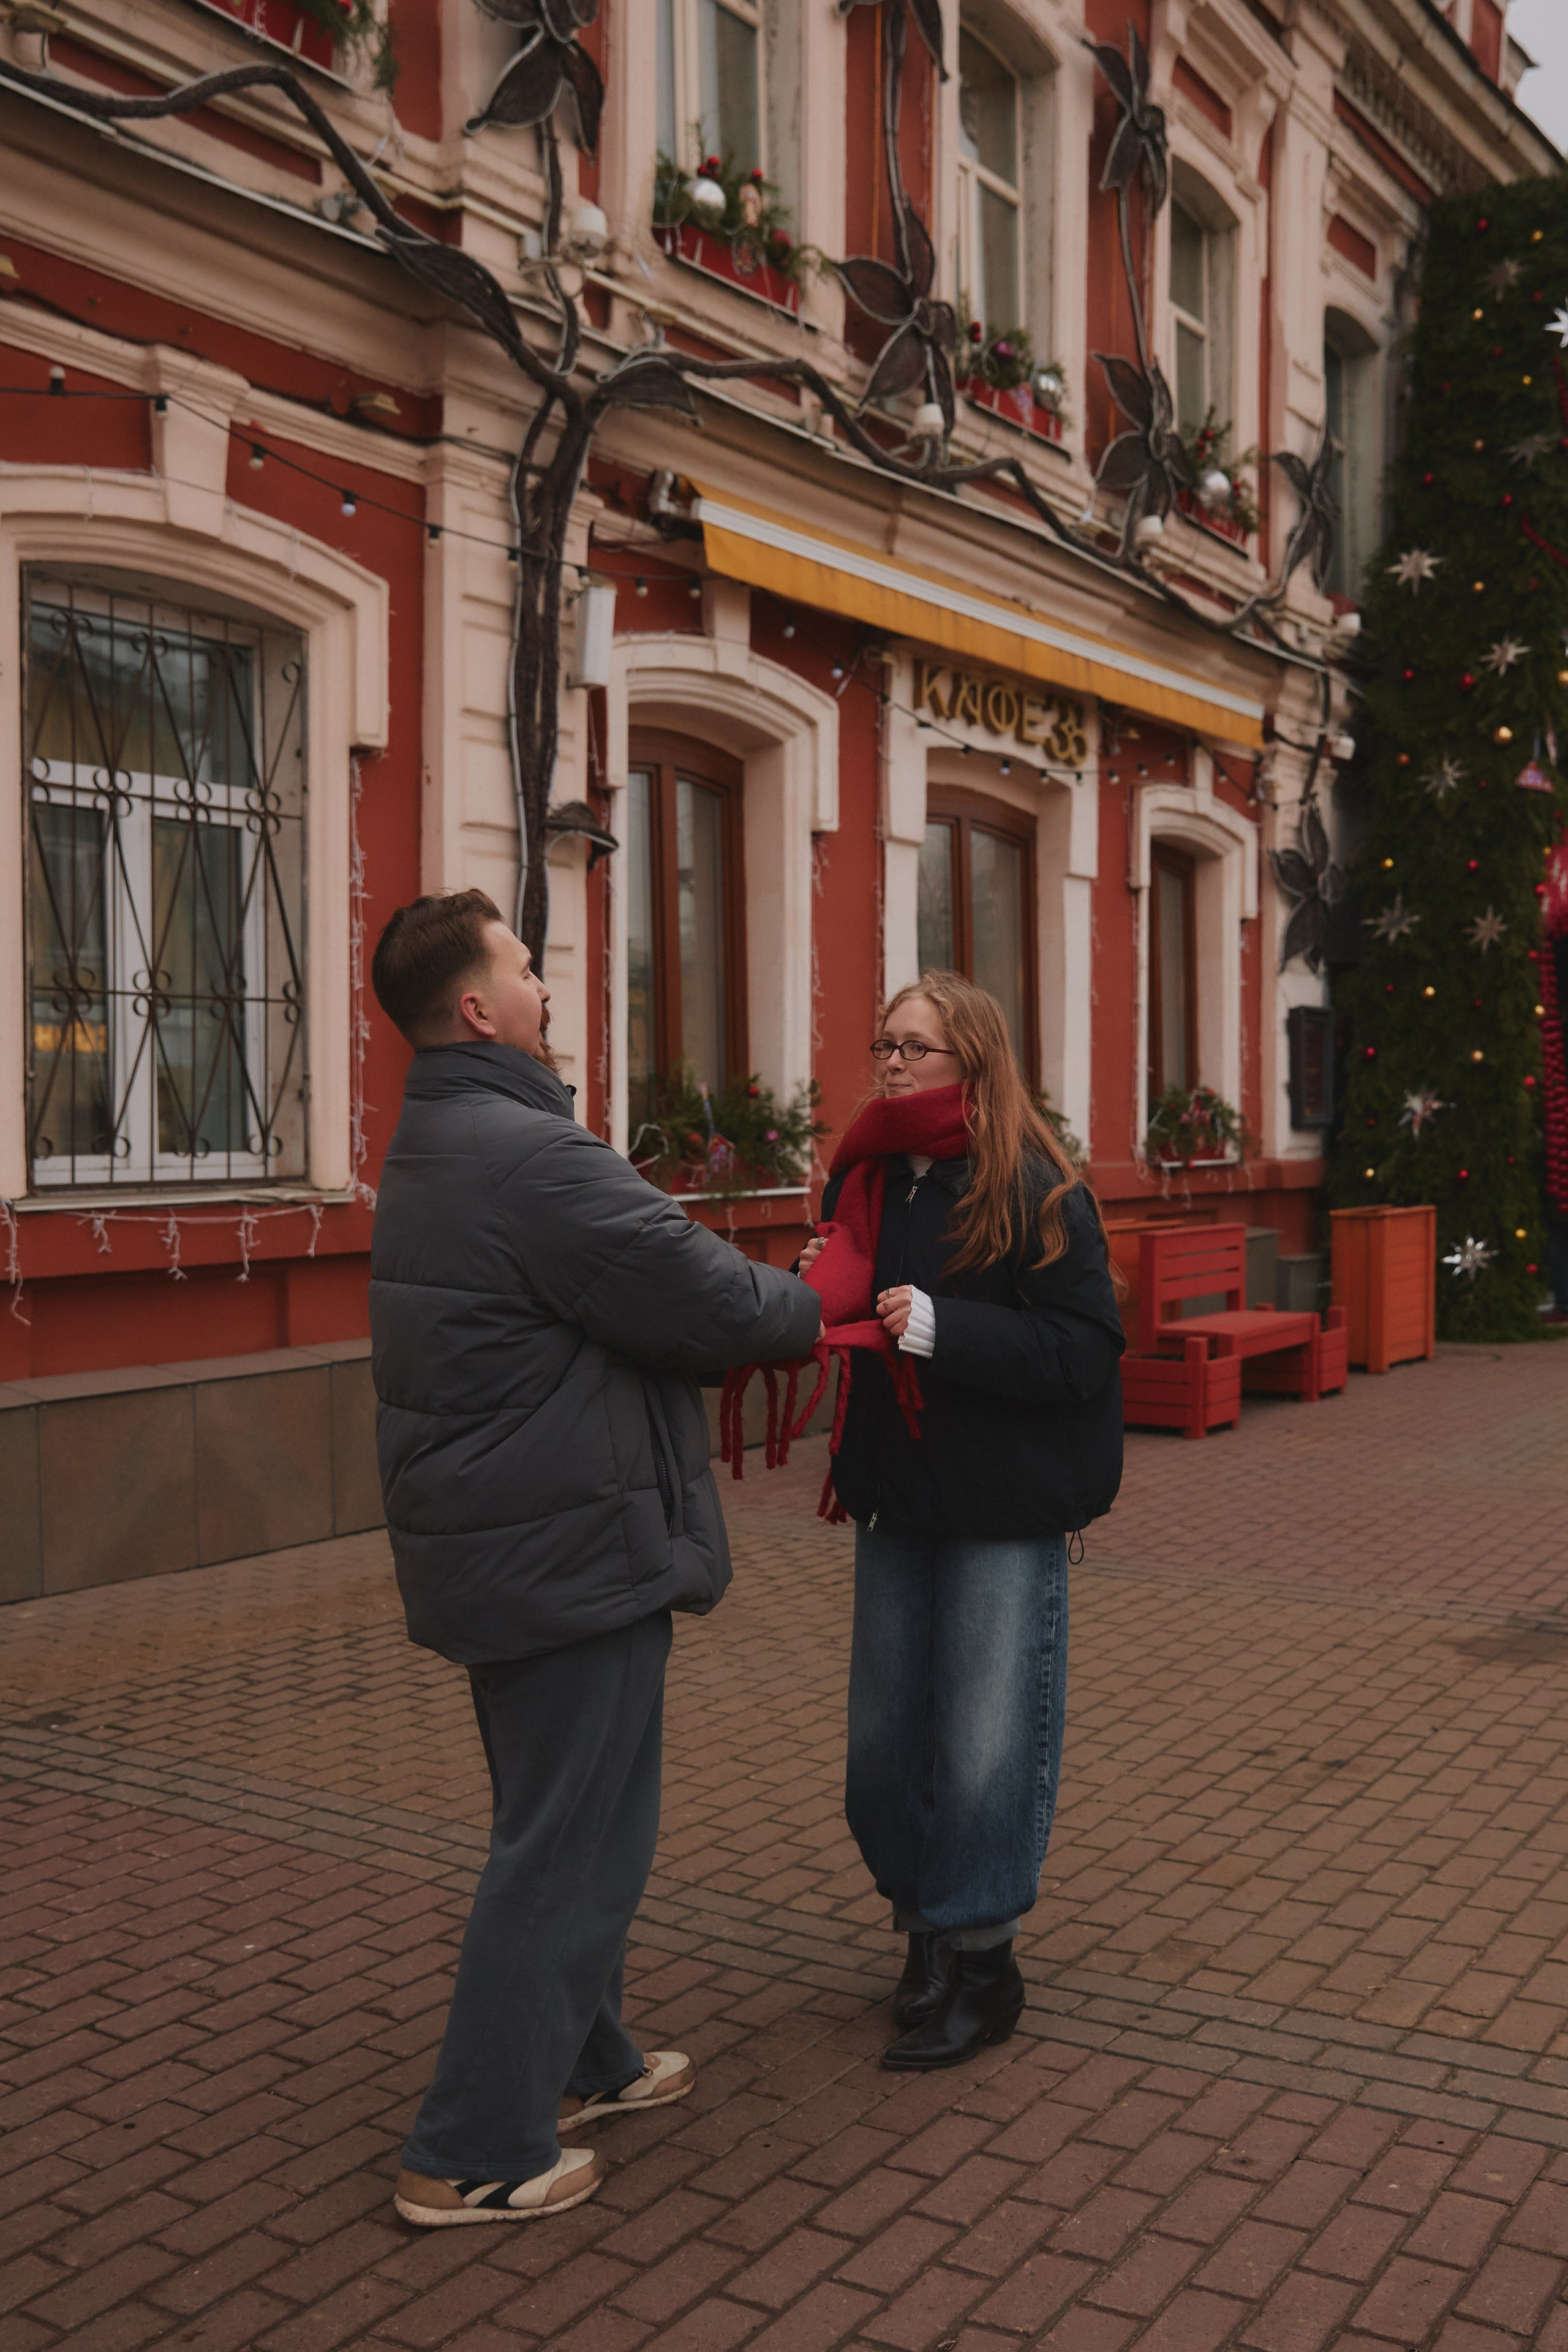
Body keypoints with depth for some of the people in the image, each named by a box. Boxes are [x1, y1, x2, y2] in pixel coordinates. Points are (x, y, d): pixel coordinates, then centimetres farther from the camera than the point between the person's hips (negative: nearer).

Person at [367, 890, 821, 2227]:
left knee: (557, 1826, 23)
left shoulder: (431, 1149, 11)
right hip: (570, 1551, -11)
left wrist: (762, 1298, 3)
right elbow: (713, 1304, -20)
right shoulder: (534, 1157, -24)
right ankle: (475, 2156, 12)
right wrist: (807, 1306, 1)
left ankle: (581, 2063, 39)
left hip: (500, 1546, 11)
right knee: (572, 1849, 1)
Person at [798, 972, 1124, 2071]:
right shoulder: (870, 1179, 5)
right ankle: (927, 1927, 31)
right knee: (886, 1735, 13)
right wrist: (818, 1288, -6)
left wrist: (941, 1327, -27)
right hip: (898, 1496, 6)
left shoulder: (1034, 1190, -13)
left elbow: (1085, 1351, -19)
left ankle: (979, 1962, 18)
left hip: (1006, 1512, -6)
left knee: (985, 1742, 1)